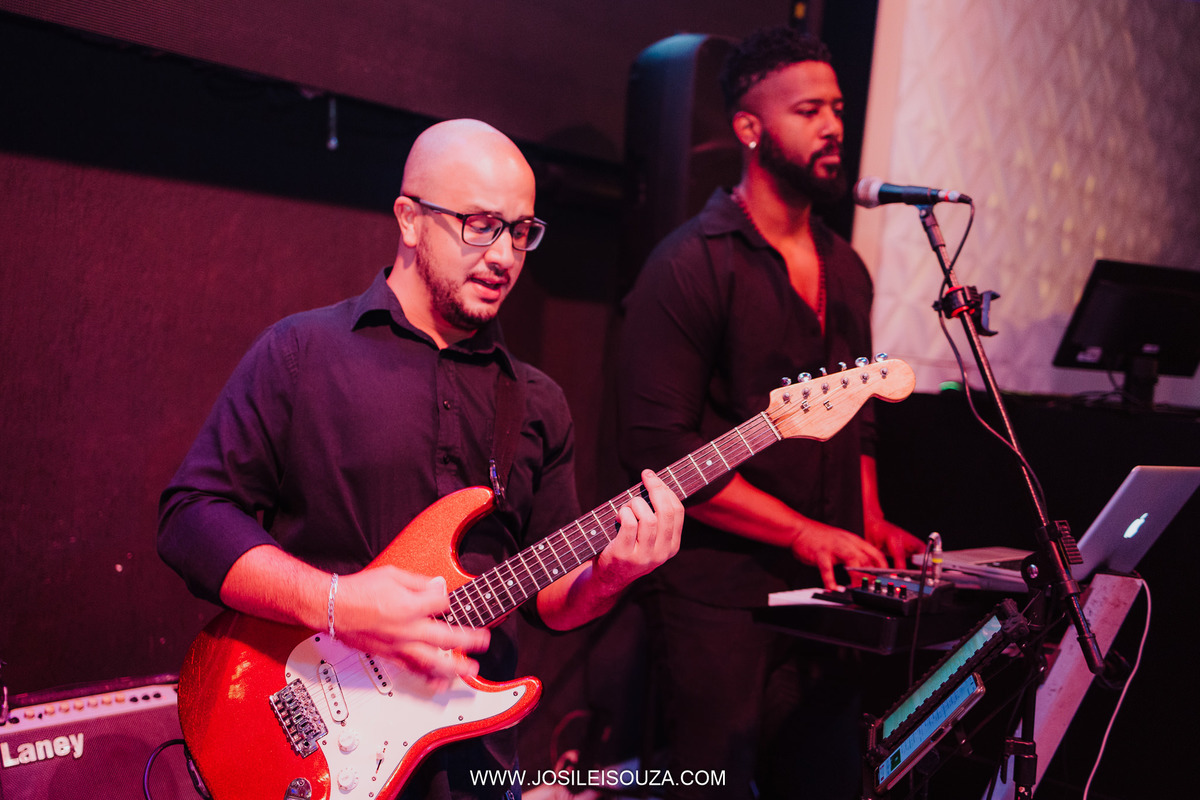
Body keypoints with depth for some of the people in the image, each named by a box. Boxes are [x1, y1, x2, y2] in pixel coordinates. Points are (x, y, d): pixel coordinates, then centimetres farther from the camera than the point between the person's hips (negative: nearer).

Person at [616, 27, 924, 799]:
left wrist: (869, 524, 7)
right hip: (720, 600, -7)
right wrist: (804, 532, -17)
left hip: (824, 593, 7)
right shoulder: (692, 264, -12)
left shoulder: (846, 270, 12)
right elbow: (657, 445, -19)